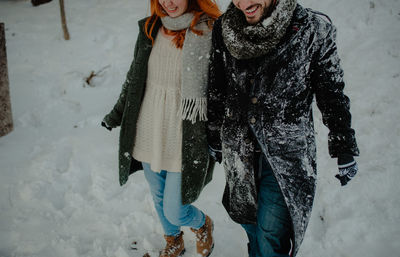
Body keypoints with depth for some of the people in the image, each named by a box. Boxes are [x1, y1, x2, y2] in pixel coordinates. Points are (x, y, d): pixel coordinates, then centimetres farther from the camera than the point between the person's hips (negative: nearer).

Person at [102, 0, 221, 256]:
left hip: (185, 142, -5)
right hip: (150, 134, 5)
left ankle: (203, 224, 40)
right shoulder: (150, 29, 1)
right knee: (159, 198, 22)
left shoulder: (211, 33, -15)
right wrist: (117, 113, 21)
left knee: (175, 212, 3)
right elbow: (134, 77, 15)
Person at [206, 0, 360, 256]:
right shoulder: (224, 29, -4)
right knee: (250, 221, 19)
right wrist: (215, 137, 19)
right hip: (240, 149, 4)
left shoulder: (313, 29, -14)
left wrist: (345, 150, 3)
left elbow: (332, 93, -3)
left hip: (287, 154, -3)